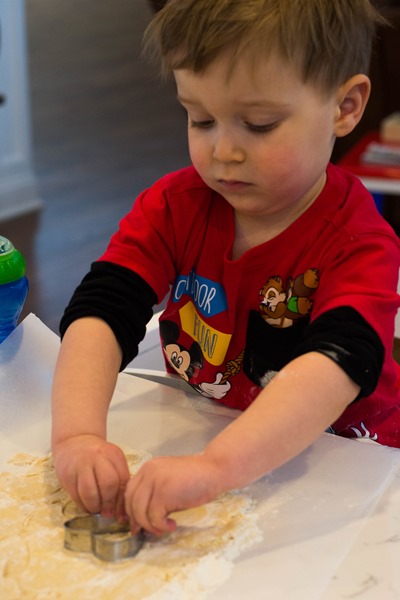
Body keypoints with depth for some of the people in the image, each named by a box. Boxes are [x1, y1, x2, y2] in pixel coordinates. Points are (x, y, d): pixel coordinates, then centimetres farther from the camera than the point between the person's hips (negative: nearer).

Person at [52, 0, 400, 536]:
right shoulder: (175, 205, -7)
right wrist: (78, 435, -39)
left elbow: (336, 365, -38)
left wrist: (215, 467, -53)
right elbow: (100, 312, -20)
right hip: (194, 440, 5)